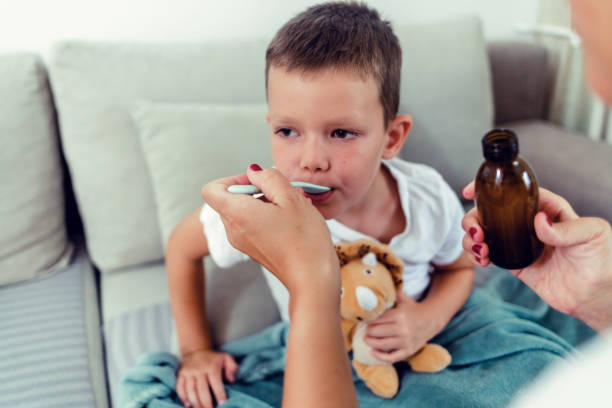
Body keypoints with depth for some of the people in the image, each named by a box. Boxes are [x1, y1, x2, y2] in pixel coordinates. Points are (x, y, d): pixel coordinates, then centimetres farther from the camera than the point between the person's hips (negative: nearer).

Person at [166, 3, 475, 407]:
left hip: (416, 355, 3)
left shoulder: (431, 200, -22)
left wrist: (429, 319, -20)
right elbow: (183, 247, -9)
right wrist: (196, 351, -6)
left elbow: (460, 268, 1)